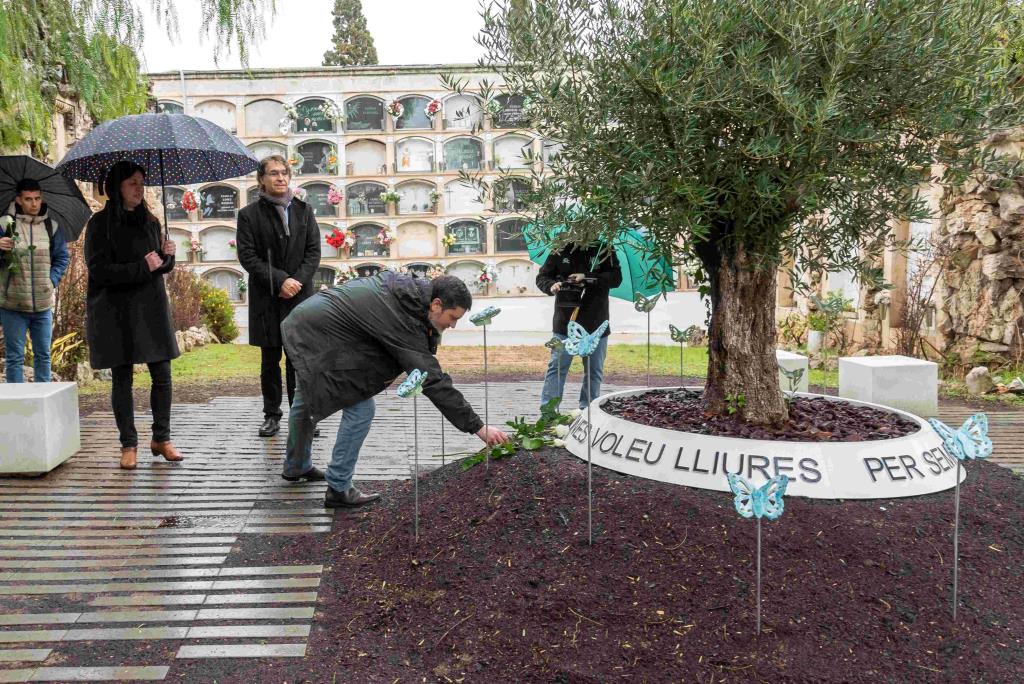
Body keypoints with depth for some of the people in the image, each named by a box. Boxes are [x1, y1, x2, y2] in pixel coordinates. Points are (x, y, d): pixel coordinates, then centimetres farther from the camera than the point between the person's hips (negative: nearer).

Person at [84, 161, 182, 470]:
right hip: (115, 311, -4)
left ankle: (161, 438, 16)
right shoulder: (100, 223, -4)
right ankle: (129, 444, 12)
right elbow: (99, 270, -12)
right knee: (122, 378, 2)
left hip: (152, 308, 4)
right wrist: (143, 267, -17)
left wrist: (167, 255, -4)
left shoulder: (149, 221, 12)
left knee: (162, 375, 2)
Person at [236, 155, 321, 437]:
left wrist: (298, 280, -10)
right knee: (270, 361, 7)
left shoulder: (303, 210, 10)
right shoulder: (249, 215, 1)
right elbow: (247, 256, -6)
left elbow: (314, 251, 5)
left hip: (300, 296, 1)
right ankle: (272, 416, 18)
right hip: (266, 299, -1)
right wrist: (281, 280, -14)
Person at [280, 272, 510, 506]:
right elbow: (433, 381, -30)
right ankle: (338, 490, 3)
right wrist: (478, 427, -29)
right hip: (317, 339, -11)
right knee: (360, 408, -8)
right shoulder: (403, 323, -28)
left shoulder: (408, 286, -3)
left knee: (306, 399, 27)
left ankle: (296, 467, 49)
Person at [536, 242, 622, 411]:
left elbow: (616, 278, -10)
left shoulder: (604, 251, 0)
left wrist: (587, 278, -22)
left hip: (595, 323, 1)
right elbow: (542, 277, 6)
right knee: (557, 367, -2)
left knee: (594, 371, 9)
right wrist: (551, 285, -17)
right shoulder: (560, 251, 2)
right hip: (565, 321, -1)